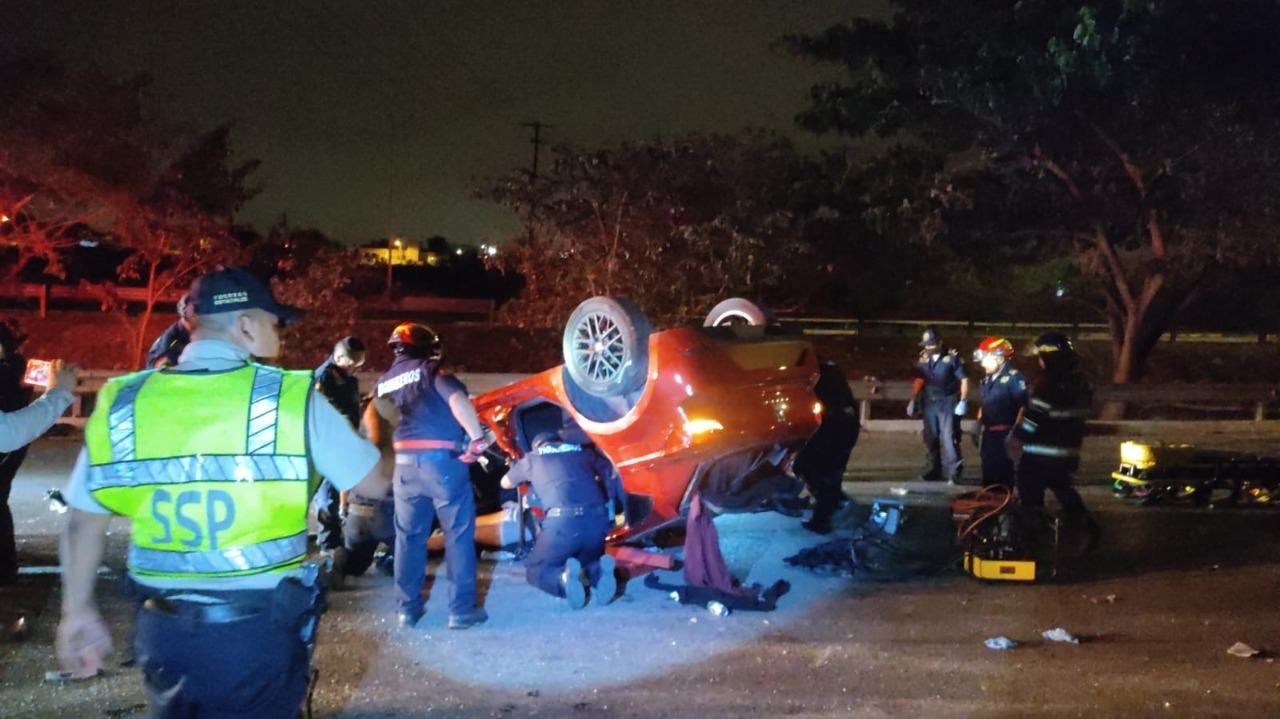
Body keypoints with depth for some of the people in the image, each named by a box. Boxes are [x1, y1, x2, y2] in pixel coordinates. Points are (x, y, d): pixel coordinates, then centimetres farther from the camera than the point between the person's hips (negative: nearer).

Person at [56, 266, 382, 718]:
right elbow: (374, 482, -3)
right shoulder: (291, 398, -12)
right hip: (261, 629, -3)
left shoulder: (121, 403, -1)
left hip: (162, 627, 4)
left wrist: (78, 612, 17)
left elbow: (83, 521, 6)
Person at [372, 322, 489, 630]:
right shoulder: (430, 371, -1)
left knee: (408, 537, 13)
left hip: (405, 463, 6)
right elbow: (458, 400, -17)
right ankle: (462, 610, 2)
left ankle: (408, 609, 18)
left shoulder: (384, 381, 17)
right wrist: (477, 437, -15)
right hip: (442, 459, -5)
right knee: (458, 534, 1)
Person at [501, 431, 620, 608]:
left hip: (562, 522, -3)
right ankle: (598, 572, -7)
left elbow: (506, 483, 39)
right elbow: (613, 472, 36)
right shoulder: (584, 452, 25)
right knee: (587, 562, 31)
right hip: (597, 521, 3)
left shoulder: (531, 458, 21)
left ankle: (564, 577, -17)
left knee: (535, 569, 19)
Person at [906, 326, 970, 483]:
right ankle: (933, 471, 21)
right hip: (929, 403, 5)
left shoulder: (952, 357, -9)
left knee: (949, 438, -8)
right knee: (930, 439, 11)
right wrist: (913, 400, 12)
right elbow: (919, 380, 15)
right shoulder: (923, 359, 6)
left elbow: (964, 379, -6)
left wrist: (963, 401, -12)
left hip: (948, 403, -5)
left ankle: (953, 473, -5)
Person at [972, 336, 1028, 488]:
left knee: (1004, 474, -2)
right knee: (988, 473, 14)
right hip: (988, 434, 8)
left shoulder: (1014, 378, -13)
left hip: (1004, 434, -8)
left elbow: (1023, 407, -17)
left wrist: (1014, 433, -21)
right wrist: (978, 426, 19)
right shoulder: (987, 379, 13)